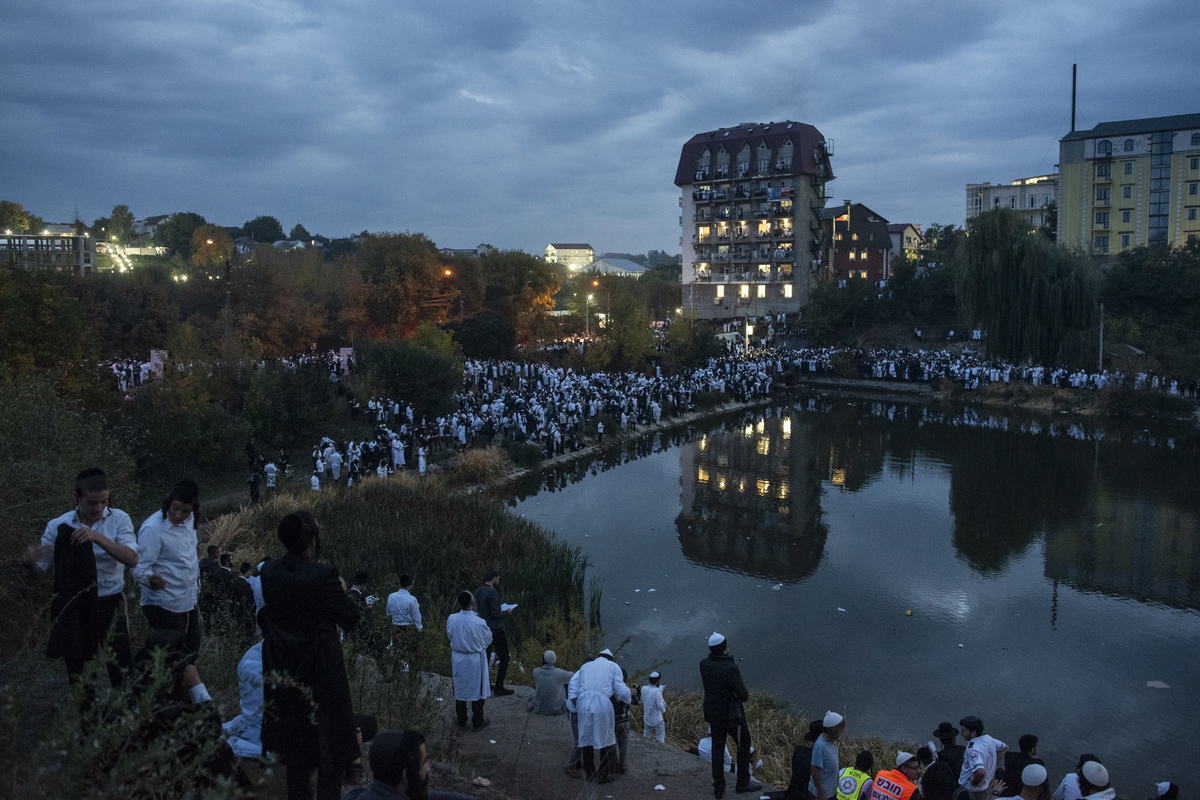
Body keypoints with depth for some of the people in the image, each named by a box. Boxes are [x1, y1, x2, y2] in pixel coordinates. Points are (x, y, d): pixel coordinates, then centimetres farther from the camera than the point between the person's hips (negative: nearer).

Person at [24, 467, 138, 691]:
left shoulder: (118, 519, -5)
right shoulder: (59, 526, -3)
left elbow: (132, 559, -18)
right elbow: (40, 568, 2)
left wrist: (98, 537, -29)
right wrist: (29, 561, -21)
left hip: (110, 605, -1)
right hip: (74, 608, 1)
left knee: (122, 673, 1)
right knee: (77, 675, 13)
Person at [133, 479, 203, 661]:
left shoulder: (189, 520, 2)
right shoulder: (152, 528, -21)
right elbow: (140, 567, -23)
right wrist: (150, 579, -44)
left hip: (189, 602, 8)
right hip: (164, 605, -7)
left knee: (191, 653, 16)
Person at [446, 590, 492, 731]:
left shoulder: (452, 619, -17)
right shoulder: (479, 622, -27)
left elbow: (450, 635, 2)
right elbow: (488, 639, -8)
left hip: (458, 659, 3)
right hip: (475, 660, -3)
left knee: (460, 689, 19)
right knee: (477, 690, 14)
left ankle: (461, 721, 33)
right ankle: (477, 722, 26)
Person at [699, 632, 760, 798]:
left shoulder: (704, 664, -11)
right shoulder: (731, 668, -30)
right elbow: (743, 696, -23)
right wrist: (744, 694, 0)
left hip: (713, 714, 5)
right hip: (732, 715, -5)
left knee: (717, 749, 19)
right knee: (744, 746, 20)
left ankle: (718, 789, 29)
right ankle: (743, 783, 33)